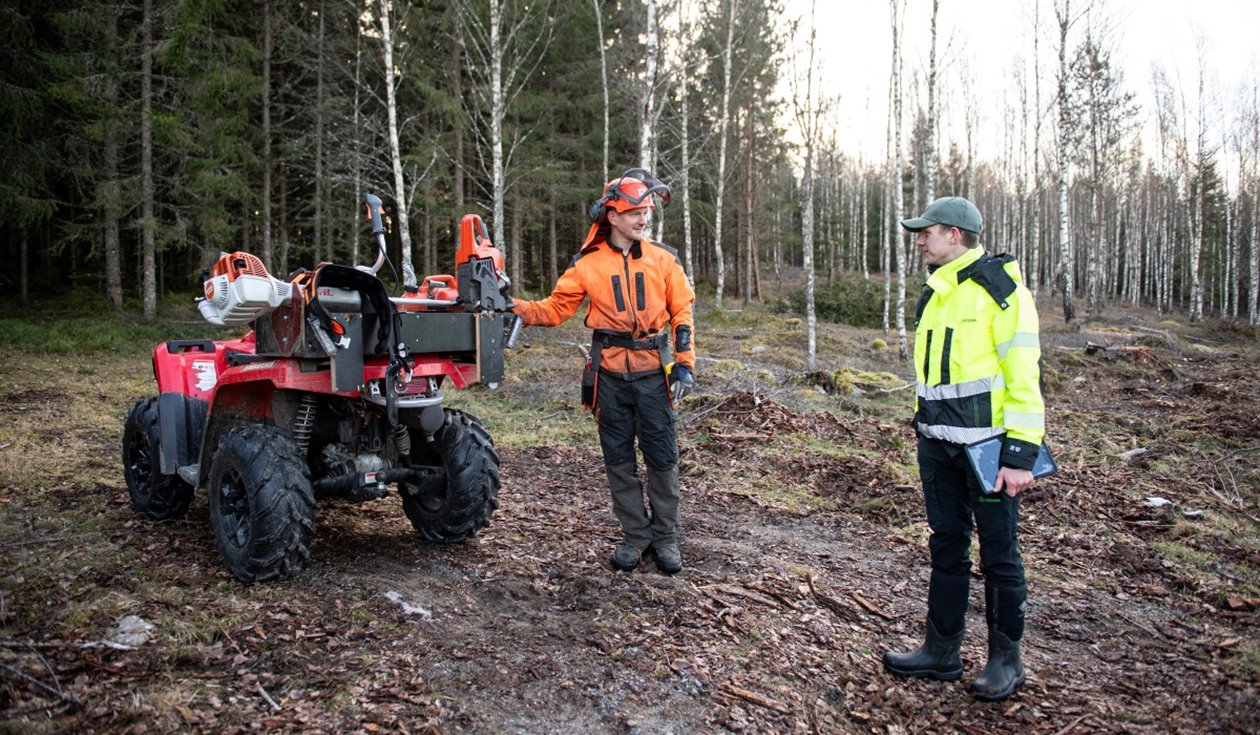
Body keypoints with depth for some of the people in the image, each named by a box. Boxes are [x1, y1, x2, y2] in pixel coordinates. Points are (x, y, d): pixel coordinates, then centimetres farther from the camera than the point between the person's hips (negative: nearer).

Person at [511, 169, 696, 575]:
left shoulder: (663, 259, 3)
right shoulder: (588, 263, 1)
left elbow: (682, 312, 6)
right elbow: (557, 307, 3)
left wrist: (685, 363, 0)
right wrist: (518, 309, -13)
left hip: (654, 371, 0)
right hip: (610, 373, 1)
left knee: (662, 457, 3)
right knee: (618, 459, 8)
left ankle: (665, 537, 18)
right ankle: (634, 535, 22)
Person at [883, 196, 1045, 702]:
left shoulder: (1000, 289, -10)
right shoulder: (934, 295, 14)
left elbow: (1024, 376, -15)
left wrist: (1020, 455, -18)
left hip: (989, 445, -7)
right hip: (939, 445, 7)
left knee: (998, 551, 5)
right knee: (946, 547, 13)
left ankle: (1006, 659, 20)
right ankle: (941, 651, 24)